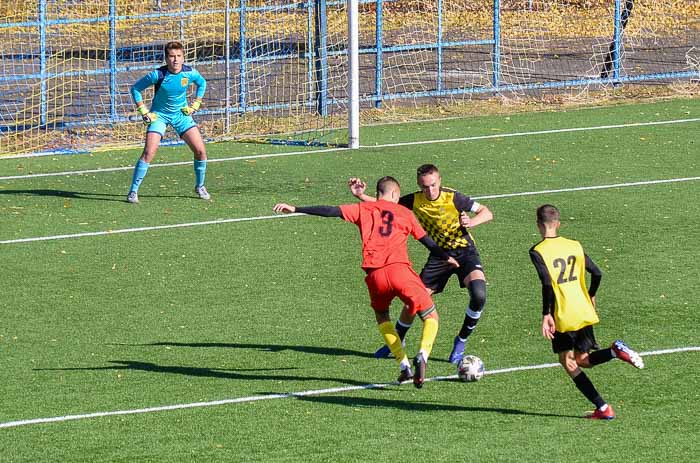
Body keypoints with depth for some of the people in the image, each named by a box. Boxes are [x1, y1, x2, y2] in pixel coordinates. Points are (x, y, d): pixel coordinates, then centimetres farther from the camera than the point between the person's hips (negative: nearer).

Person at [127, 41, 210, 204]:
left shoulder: (189, 73, -13)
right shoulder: (158, 75, -23)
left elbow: (202, 83, 11)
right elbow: (135, 88, -10)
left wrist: (195, 105, 5)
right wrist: (144, 111, -12)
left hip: (181, 113, 3)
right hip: (159, 115, -3)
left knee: (200, 151, -4)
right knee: (149, 153, -17)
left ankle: (200, 186, 20)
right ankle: (133, 191, -8)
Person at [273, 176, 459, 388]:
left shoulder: (364, 209, 17)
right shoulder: (404, 213, 18)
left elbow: (332, 211, 9)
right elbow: (427, 241, 23)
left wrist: (296, 209, 11)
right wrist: (446, 257, 41)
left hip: (375, 275, 1)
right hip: (400, 270, -1)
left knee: (381, 315, 28)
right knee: (430, 317, 10)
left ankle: (404, 365, 14)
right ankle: (422, 356, -19)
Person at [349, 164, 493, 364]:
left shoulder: (453, 197, -20)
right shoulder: (415, 200, -10)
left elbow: (487, 213, -14)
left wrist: (471, 222, -35)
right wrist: (361, 196, -12)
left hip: (464, 251, -3)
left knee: (479, 295, -27)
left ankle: (461, 342, -6)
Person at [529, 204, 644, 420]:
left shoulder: (537, 252, -9)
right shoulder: (574, 246, 8)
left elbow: (547, 284, -20)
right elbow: (596, 273, 8)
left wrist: (546, 315, -16)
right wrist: (590, 297, 25)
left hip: (563, 317, -5)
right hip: (585, 313, 5)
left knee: (567, 363, 7)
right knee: (582, 360, 16)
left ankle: (602, 408, -3)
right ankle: (616, 350, -12)